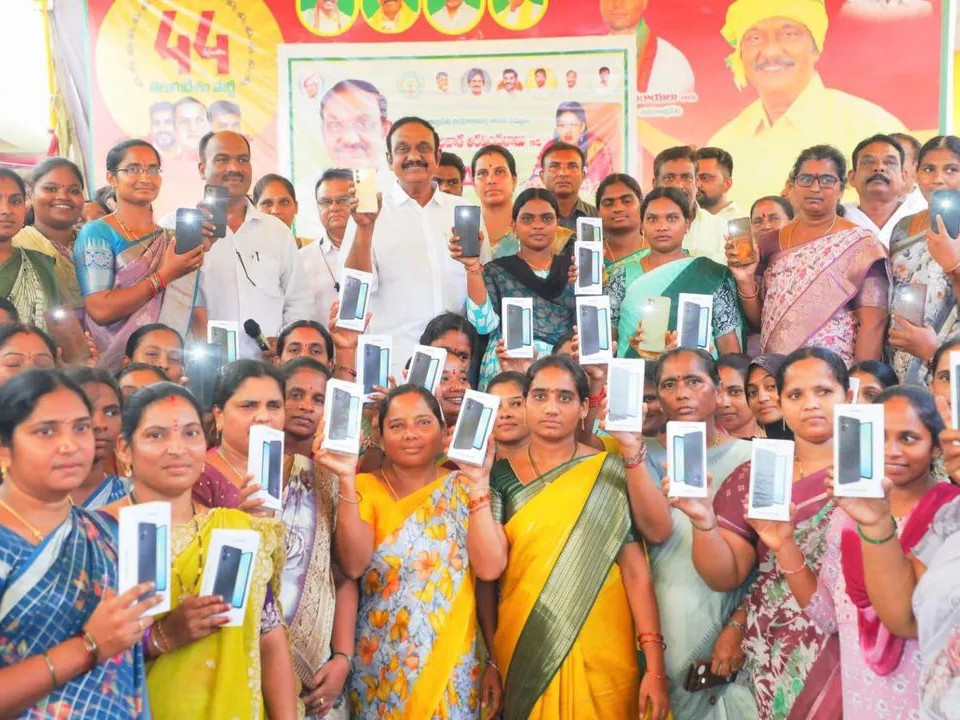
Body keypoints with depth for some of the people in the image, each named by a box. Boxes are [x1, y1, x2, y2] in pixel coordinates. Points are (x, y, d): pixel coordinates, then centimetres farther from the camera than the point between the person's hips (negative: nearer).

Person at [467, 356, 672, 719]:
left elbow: (636, 570, -6)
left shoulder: (611, 472, -3)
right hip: (523, 653, 1)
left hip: (601, 655, -1)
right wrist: (477, 484, -16)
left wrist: (654, 666, -11)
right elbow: (488, 567, -10)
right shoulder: (500, 474, -1)